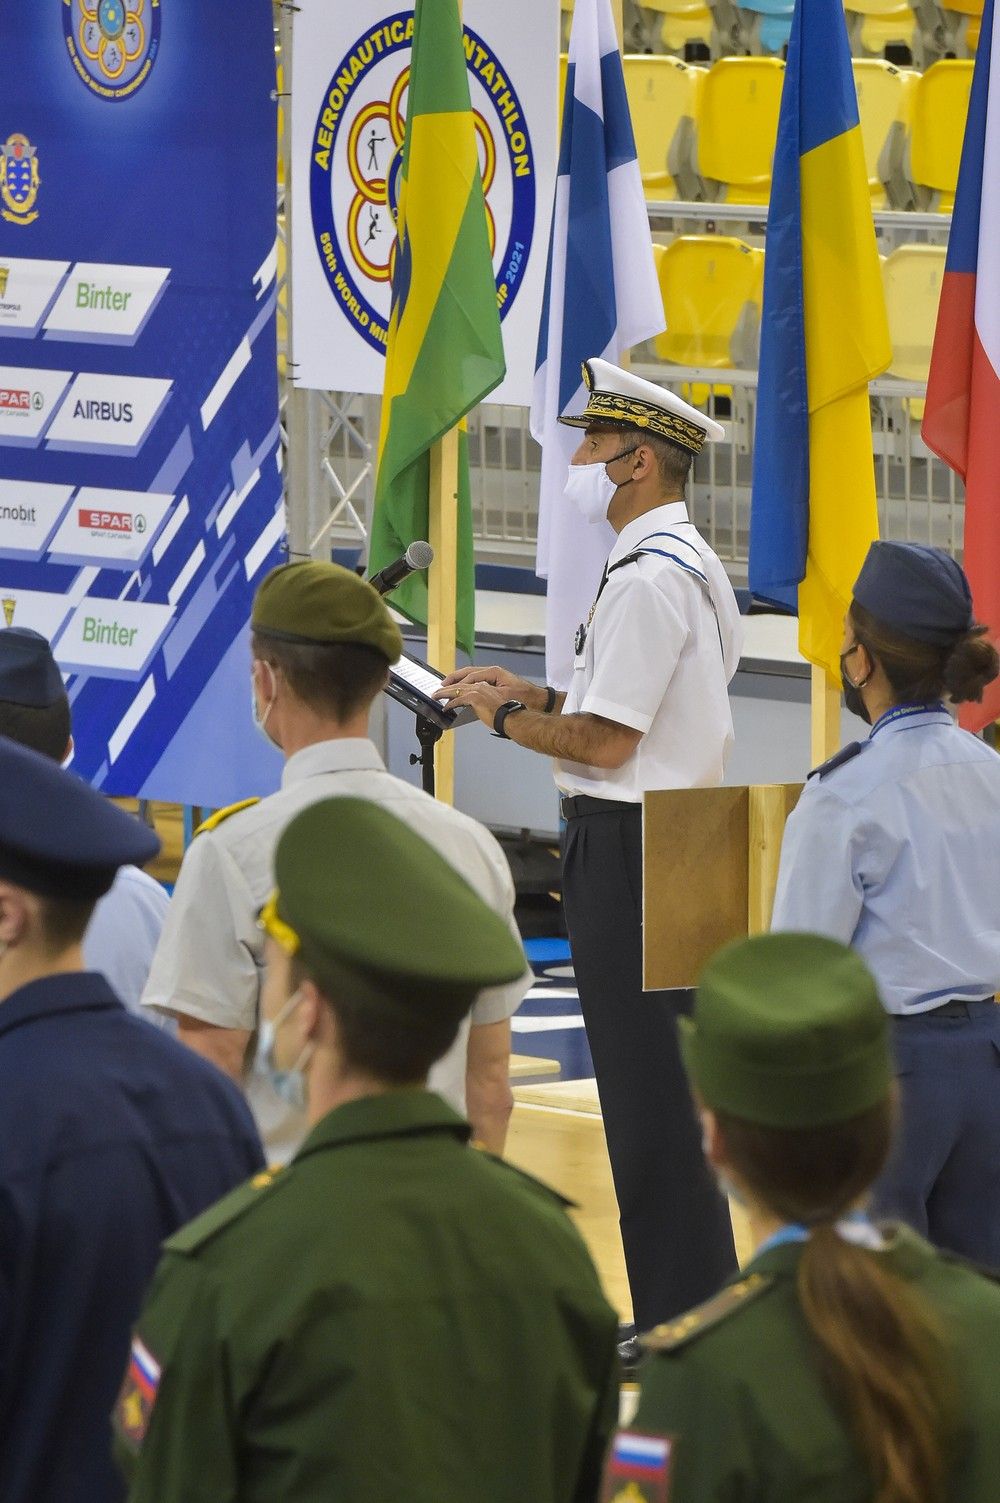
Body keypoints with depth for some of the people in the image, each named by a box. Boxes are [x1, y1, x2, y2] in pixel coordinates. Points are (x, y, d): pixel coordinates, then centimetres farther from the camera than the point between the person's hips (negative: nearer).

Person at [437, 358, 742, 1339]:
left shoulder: (648, 578, -18)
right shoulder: (693, 566, 16)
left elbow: (604, 741, -20)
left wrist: (506, 718, -4)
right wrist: (533, 695, 15)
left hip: (631, 852, -11)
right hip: (679, 840, 11)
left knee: (649, 1092, -6)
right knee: (664, 1085, 15)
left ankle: (680, 1320, -3)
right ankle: (693, 1307, 20)